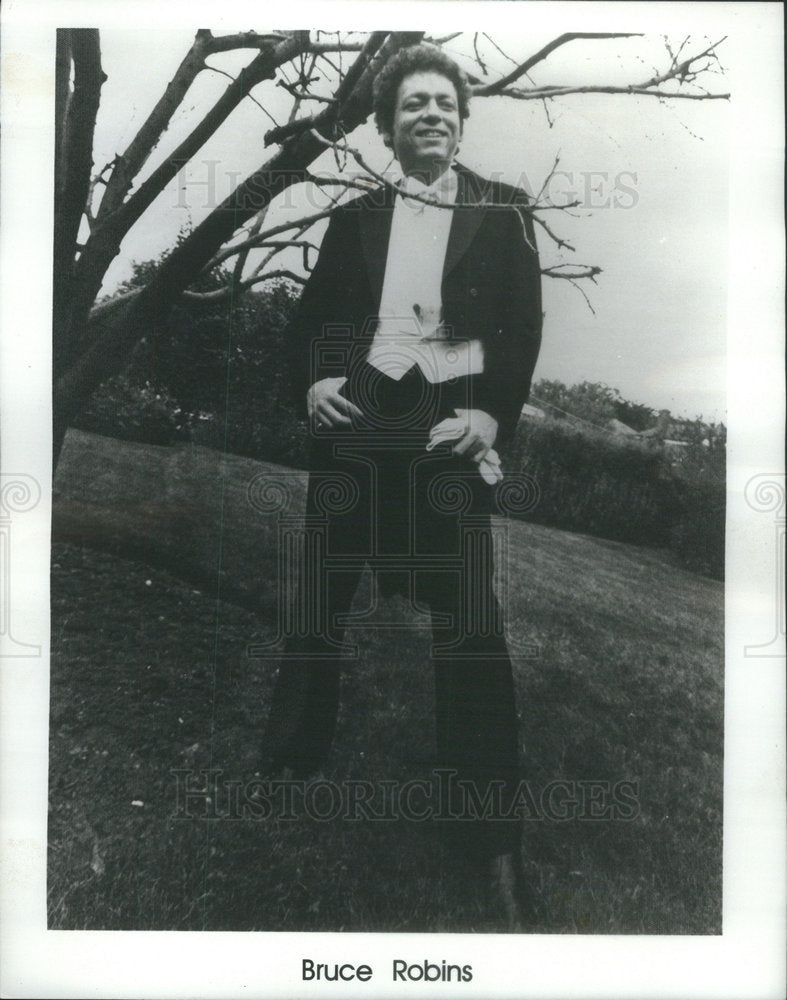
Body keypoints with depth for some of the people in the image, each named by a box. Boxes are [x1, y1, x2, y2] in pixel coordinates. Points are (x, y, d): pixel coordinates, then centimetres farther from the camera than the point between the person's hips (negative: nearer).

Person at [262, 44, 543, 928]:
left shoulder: (500, 214, 11)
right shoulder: (356, 215, 16)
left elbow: (523, 328, 4)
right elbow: (310, 316, 15)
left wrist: (494, 415, -10)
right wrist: (310, 382, -4)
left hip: (450, 428, -2)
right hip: (354, 422, 3)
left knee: (468, 624, -6)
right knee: (321, 605, 6)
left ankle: (494, 836, 8)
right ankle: (290, 766, 27)